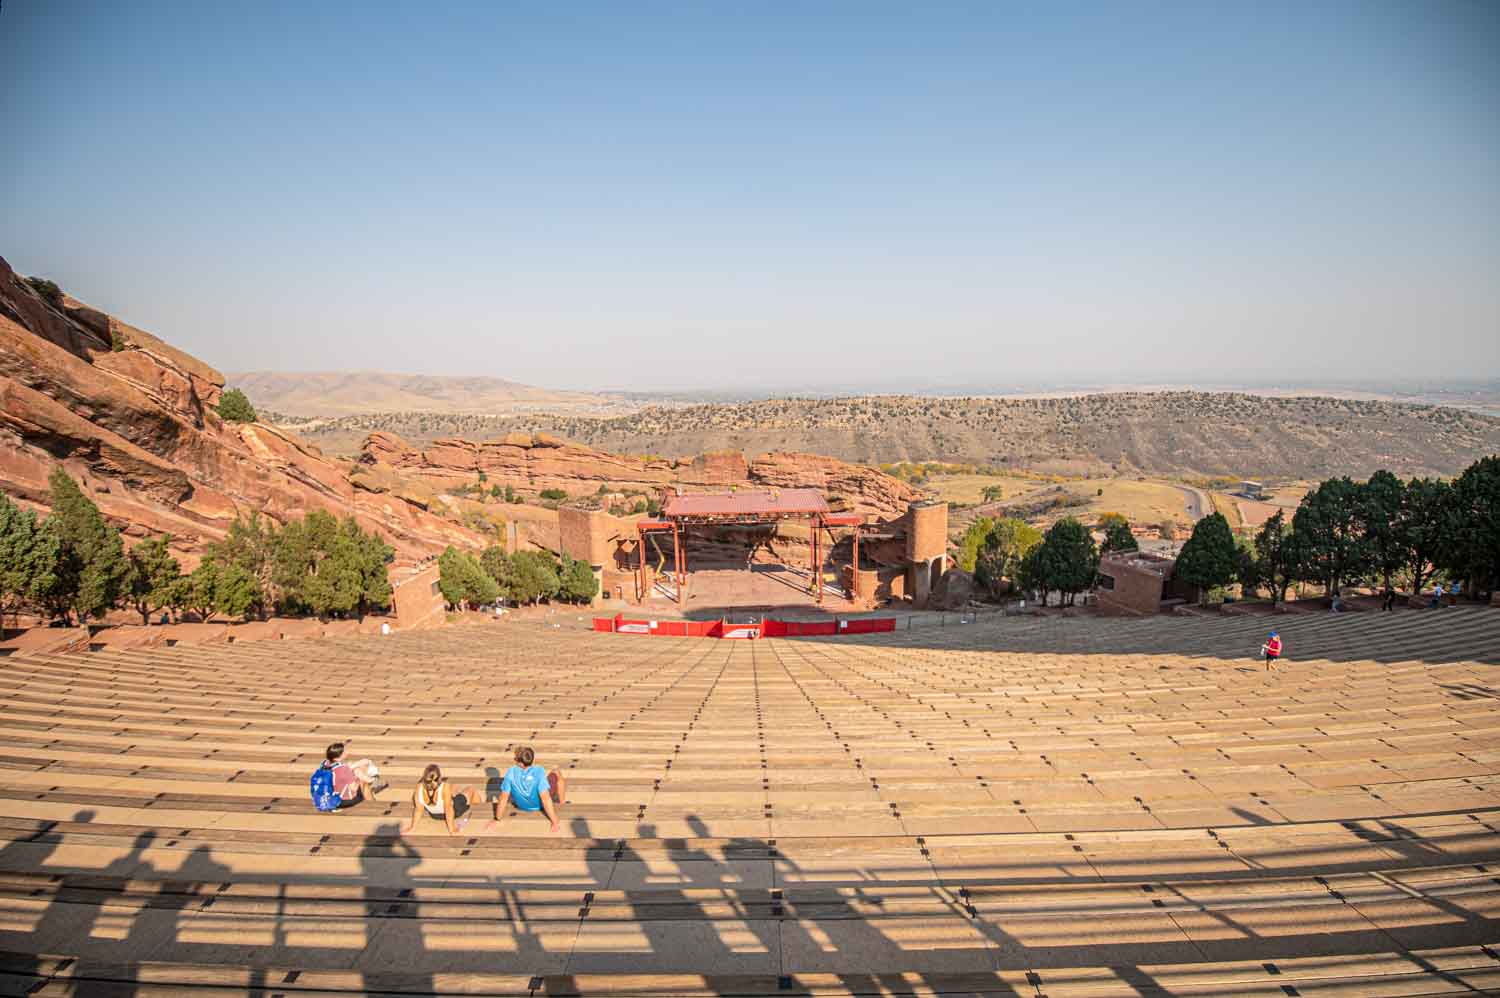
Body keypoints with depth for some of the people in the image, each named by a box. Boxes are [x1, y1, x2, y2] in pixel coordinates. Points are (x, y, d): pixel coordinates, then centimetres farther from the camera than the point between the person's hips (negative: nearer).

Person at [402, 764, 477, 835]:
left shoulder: (419, 787, -36)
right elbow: (448, 808, -31)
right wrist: (451, 830, -16)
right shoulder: (445, 787, -43)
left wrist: (413, 827, -6)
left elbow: (418, 809, -22)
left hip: (433, 814, 0)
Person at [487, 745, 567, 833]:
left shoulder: (511, 773, -30)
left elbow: (503, 799, -22)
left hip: (522, 806, 2)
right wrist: (555, 822, -26)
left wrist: (497, 820, -8)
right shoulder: (539, 772, -36)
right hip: (540, 805, -2)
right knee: (555, 773, 16)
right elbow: (546, 799, -34)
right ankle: (561, 801, 39)